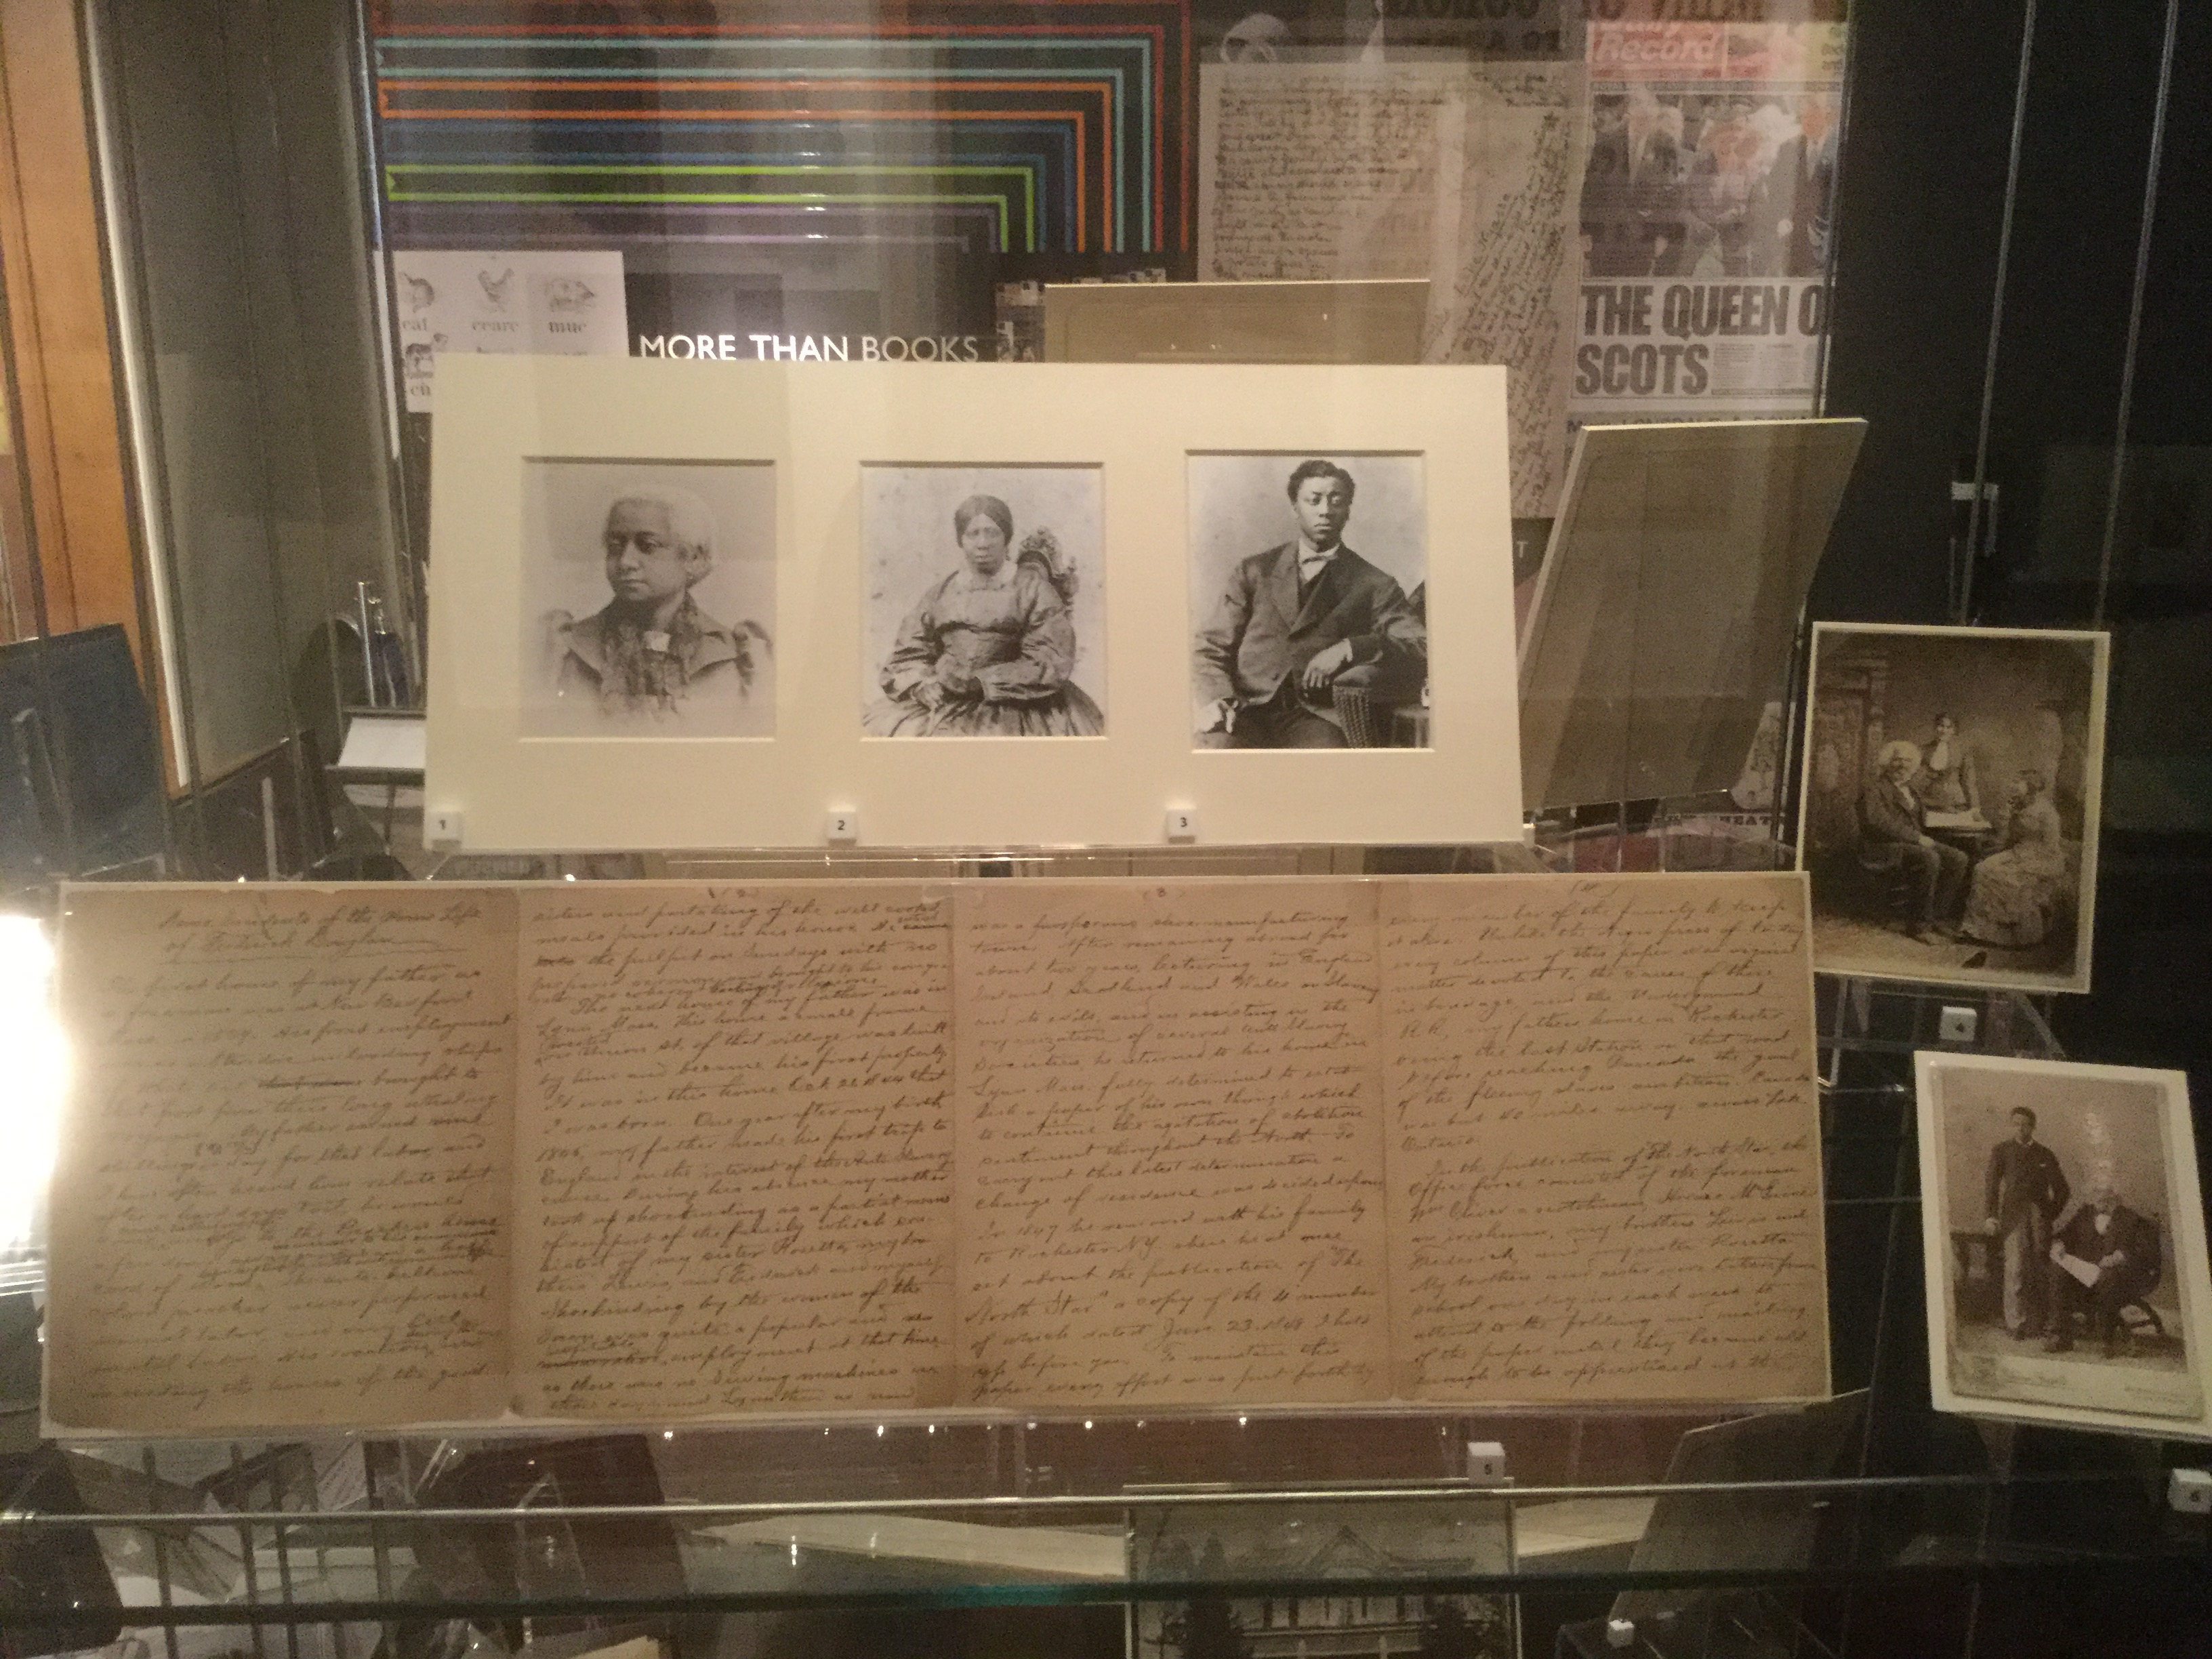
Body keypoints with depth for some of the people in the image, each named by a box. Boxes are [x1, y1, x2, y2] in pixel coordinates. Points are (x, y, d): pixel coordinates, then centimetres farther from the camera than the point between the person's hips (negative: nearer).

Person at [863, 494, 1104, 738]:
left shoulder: (1032, 589, 3)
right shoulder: (940, 595, 13)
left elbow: (1051, 664, -6)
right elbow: (906, 657, 14)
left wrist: (979, 682, -13)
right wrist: (922, 687, -10)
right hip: (943, 707, 4)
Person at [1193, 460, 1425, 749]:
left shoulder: (1374, 585, 14)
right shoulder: (1255, 571, 19)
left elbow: (1420, 652, 1)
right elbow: (1210, 647, 15)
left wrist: (1350, 649, -15)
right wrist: (1215, 698, -7)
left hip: (1315, 717, -1)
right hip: (1248, 709, 1)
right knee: (1215, 747, -33)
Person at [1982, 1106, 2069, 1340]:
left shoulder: (2046, 1155, 16)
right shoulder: (2001, 1151, 10)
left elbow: (2062, 1190, 21)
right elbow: (1991, 1183, 2)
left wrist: (2051, 1214, 8)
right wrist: (1989, 1216, -9)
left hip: (2040, 1217, 2)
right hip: (2013, 1218, -2)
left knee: (2040, 1273, -2)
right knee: (2016, 1269, -12)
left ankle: (2038, 1325, 4)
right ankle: (2016, 1325, -12)